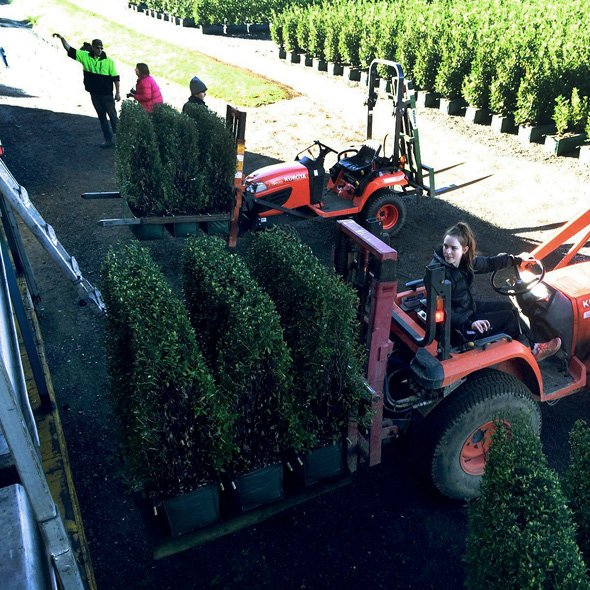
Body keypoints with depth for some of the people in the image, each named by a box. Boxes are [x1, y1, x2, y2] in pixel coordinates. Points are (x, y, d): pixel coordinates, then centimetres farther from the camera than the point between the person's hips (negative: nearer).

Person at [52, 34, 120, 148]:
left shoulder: (108, 61, -5)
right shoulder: (85, 56, 3)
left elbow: (115, 77, -4)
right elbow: (70, 50, 7)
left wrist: (117, 92, -7)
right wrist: (62, 39, -3)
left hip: (106, 94, -4)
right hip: (94, 93, 4)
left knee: (113, 115, 3)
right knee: (102, 117, 8)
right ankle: (109, 140, 14)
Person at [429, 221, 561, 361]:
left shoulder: (465, 261, -6)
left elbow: (489, 263, 13)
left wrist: (517, 259, 23)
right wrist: (469, 324, -42)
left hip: (469, 307, 8)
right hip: (457, 326, -8)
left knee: (508, 307, 17)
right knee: (509, 317, 1)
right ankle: (529, 351, 26)